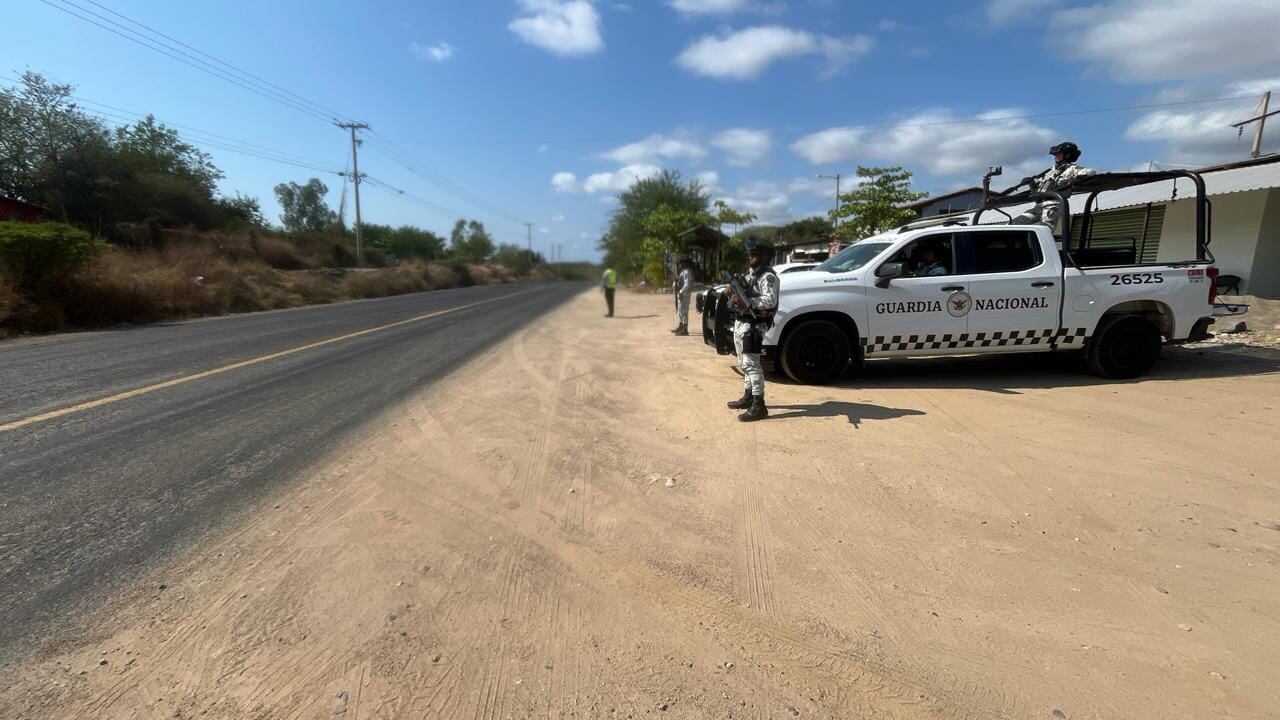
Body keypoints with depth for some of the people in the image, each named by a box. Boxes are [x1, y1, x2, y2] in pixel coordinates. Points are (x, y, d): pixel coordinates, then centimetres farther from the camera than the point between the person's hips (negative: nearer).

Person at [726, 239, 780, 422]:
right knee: (744, 363, 16)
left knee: (751, 364, -12)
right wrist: (733, 294, 0)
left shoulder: (767, 276, -12)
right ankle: (748, 397, 28)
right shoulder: (752, 273, 19)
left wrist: (744, 301, -26)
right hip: (740, 323, 10)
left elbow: (770, 301, -23)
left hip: (752, 326, -10)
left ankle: (759, 406, -11)